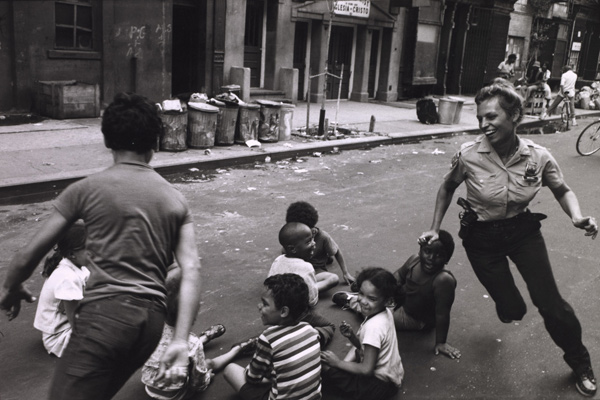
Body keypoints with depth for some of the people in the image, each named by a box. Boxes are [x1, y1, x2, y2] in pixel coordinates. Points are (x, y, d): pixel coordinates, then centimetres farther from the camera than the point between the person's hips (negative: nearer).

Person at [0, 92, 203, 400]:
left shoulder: (86, 189, 2)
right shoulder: (175, 199, 11)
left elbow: (29, 255, 6)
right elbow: (191, 272, 0)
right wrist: (180, 341, -2)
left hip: (105, 313, -5)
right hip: (152, 320, 6)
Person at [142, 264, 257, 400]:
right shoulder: (192, 344, -35)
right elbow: (199, 385, -20)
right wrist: (208, 375, 0)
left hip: (149, 386, 5)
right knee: (210, 363, 20)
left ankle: (205, 337, 57)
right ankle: (237, 349, 46)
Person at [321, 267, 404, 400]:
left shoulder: (374, 326, -28)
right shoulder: (386, 313, -2)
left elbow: (366, 370, -24)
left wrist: (338, 363, -14)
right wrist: (352, 336, -9)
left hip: (380, 386, -10)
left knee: (324, 366, -13)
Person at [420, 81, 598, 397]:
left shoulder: (538, 157, -17)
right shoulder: (469, 155, -20)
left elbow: (563, 191, 1)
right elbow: (447, 187, 0)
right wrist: (435, 228, -2)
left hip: (523, 229, 1)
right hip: (482, 237, -1)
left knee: (550, 303, -2)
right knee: (512, 310, 3)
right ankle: (506, 303, 44)